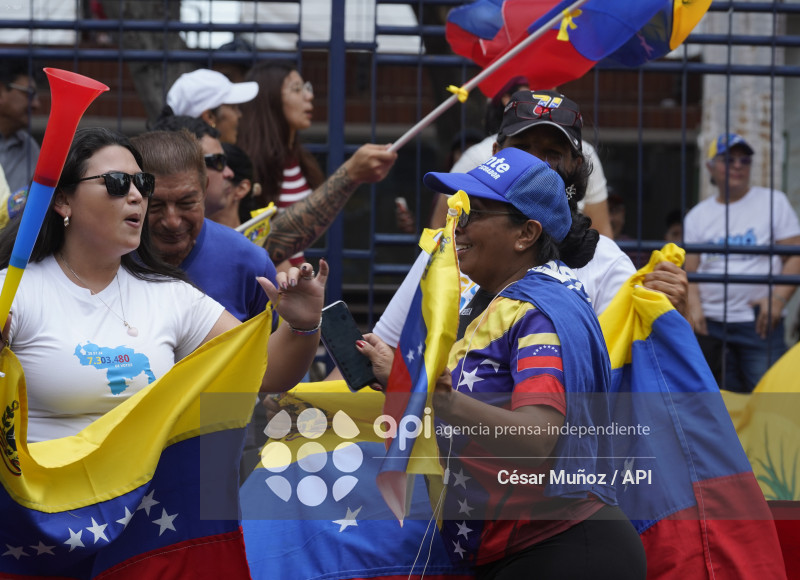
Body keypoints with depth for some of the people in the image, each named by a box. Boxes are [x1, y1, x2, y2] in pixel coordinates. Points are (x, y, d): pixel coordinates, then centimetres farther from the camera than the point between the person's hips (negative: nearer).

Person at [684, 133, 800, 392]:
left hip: (760, 323, -2)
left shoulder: (773, 202, 7)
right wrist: (694, 305, -9)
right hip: (709, 322, 2)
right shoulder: (698, 215, 14)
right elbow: (689, 270, 9)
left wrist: (778, 297, -13)